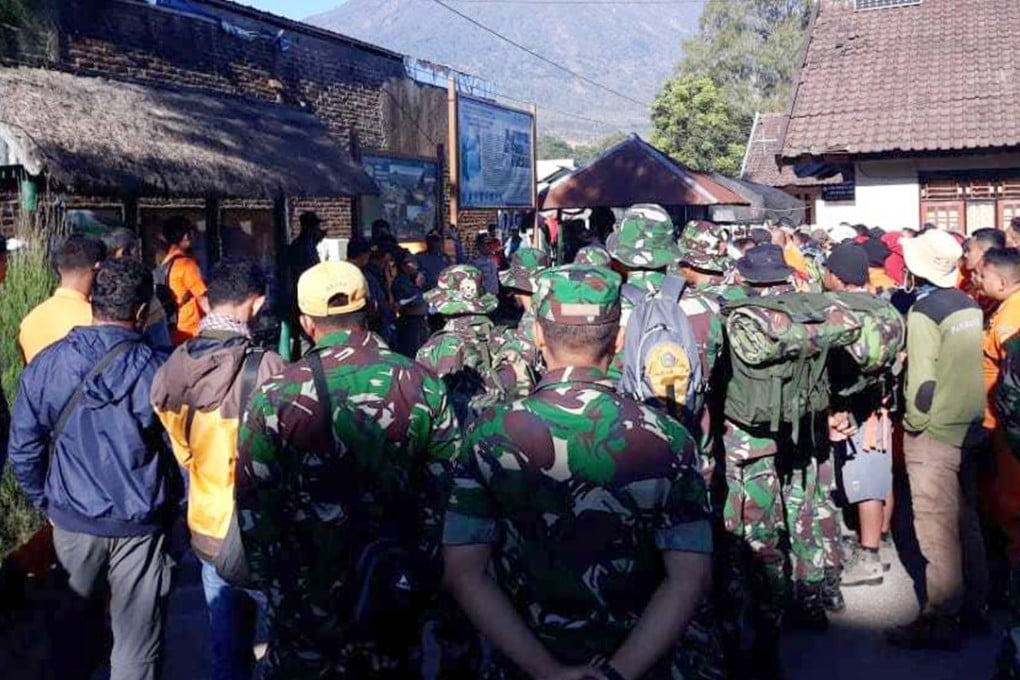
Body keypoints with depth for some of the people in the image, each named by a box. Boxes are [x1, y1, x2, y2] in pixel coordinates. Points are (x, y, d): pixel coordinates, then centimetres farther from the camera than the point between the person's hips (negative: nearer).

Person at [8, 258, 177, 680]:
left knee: (71, 626, 24)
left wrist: (46, 502, 13)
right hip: (140, 527, -3)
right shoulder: (158, 371, -15)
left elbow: (23, 450, -1)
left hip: (71, 522, 3)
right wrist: (171, 505, 6)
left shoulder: (44, 366, -7)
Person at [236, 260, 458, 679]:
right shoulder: (423, 386, -9)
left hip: (306, 600, -1)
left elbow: (252, 501, -9)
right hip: (397, 593, 2)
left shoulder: (276, 395, -15)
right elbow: (444, 492, -4)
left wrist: (268, 582, 5)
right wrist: (423, 579, 8)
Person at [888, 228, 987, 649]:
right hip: (972, 428, 7)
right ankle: (975, 605, 29)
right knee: (966, 521, 18)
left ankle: (940, 620, 8)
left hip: (934, 433, -7)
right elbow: (980, 366, 10)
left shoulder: (923, 312, -14)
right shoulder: (971, 306, 4)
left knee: (937, 528, 0)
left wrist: (913, 423, -3)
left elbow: (923, 380, -17)